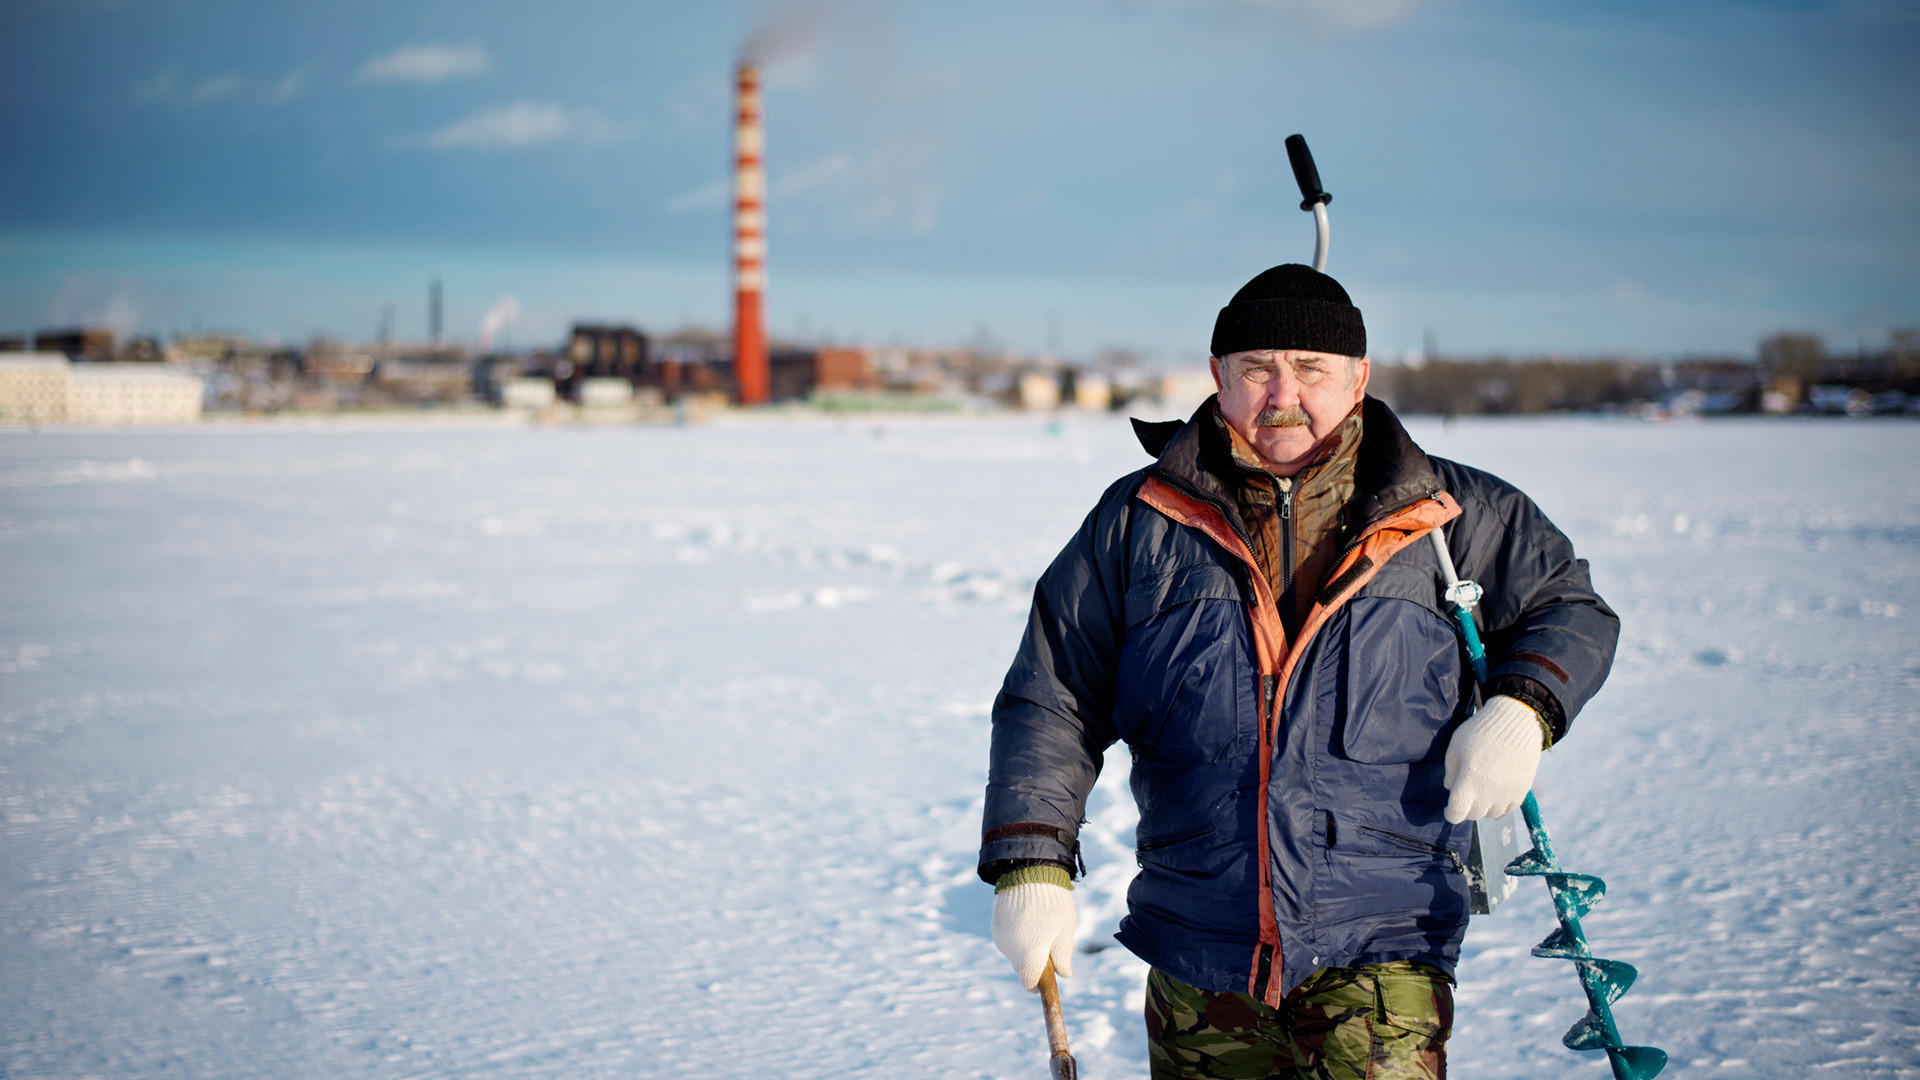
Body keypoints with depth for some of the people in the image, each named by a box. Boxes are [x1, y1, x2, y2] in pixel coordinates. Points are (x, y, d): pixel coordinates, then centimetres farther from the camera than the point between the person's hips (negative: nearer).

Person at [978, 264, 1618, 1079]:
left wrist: (1522, 708, -4)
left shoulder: (1447, 518, 5)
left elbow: (1572, 610, 17)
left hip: (1381, 951, -2)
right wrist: (1032, 865, -2)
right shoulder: (1137, 525, 5)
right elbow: (1050, 702, 8)